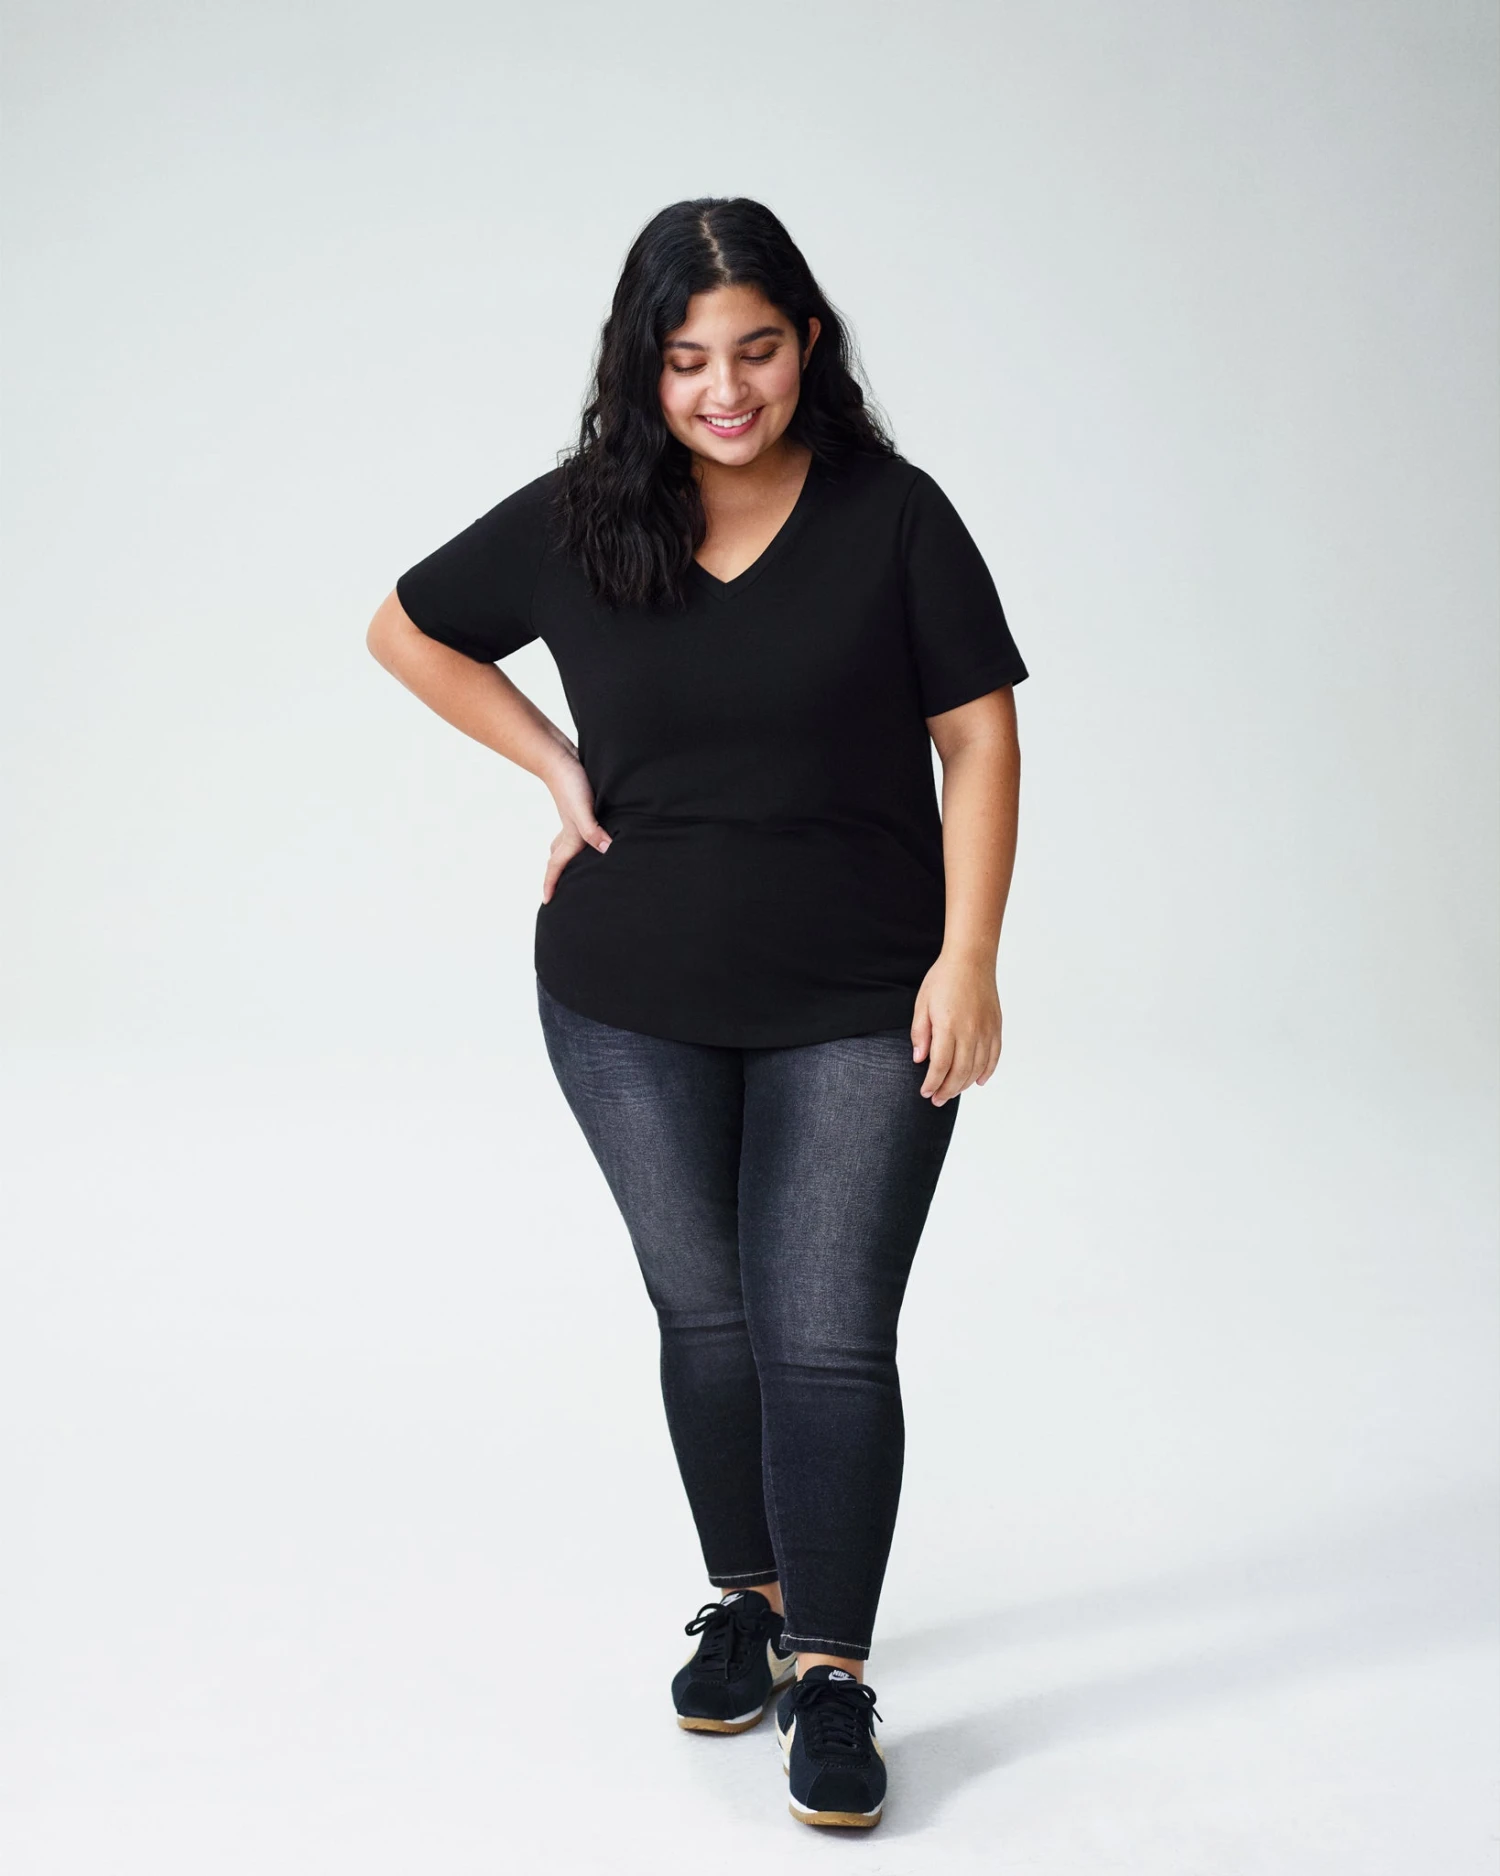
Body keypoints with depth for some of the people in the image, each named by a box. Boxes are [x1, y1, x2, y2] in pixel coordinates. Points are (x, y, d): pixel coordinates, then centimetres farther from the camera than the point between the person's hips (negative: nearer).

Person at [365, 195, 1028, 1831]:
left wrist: (968, 959, -11)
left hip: (859, 1011, -2)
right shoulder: (576, 524, -2)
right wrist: (559, 772, 4)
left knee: (829, 1338, -4)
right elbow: (407, 631, 13)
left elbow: (978, 735, -4)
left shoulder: (892, 516, -7)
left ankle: (833, 1678, 8)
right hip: (634, 1002, 2)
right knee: (704, 1318, 14)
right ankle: (748, 1601, 34)